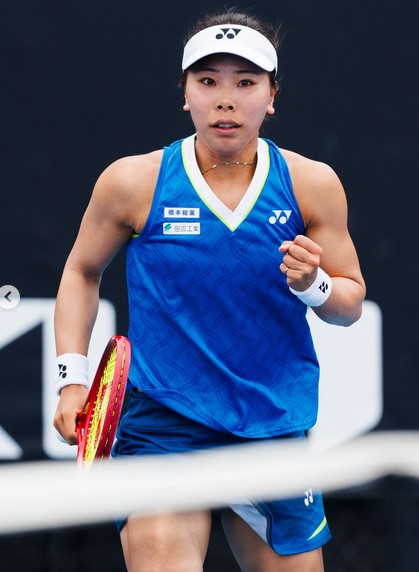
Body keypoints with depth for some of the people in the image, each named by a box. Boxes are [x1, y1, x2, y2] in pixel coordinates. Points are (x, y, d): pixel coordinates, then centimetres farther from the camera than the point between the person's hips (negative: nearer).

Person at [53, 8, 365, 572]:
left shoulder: (312, 184, 0)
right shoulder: (134, 181, -4)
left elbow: (351, 303, 7)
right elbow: (82, 271, 12)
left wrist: (313, 286, -16)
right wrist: (73, 376, 3)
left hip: (276, 432, 3)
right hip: (161, 429, -2)